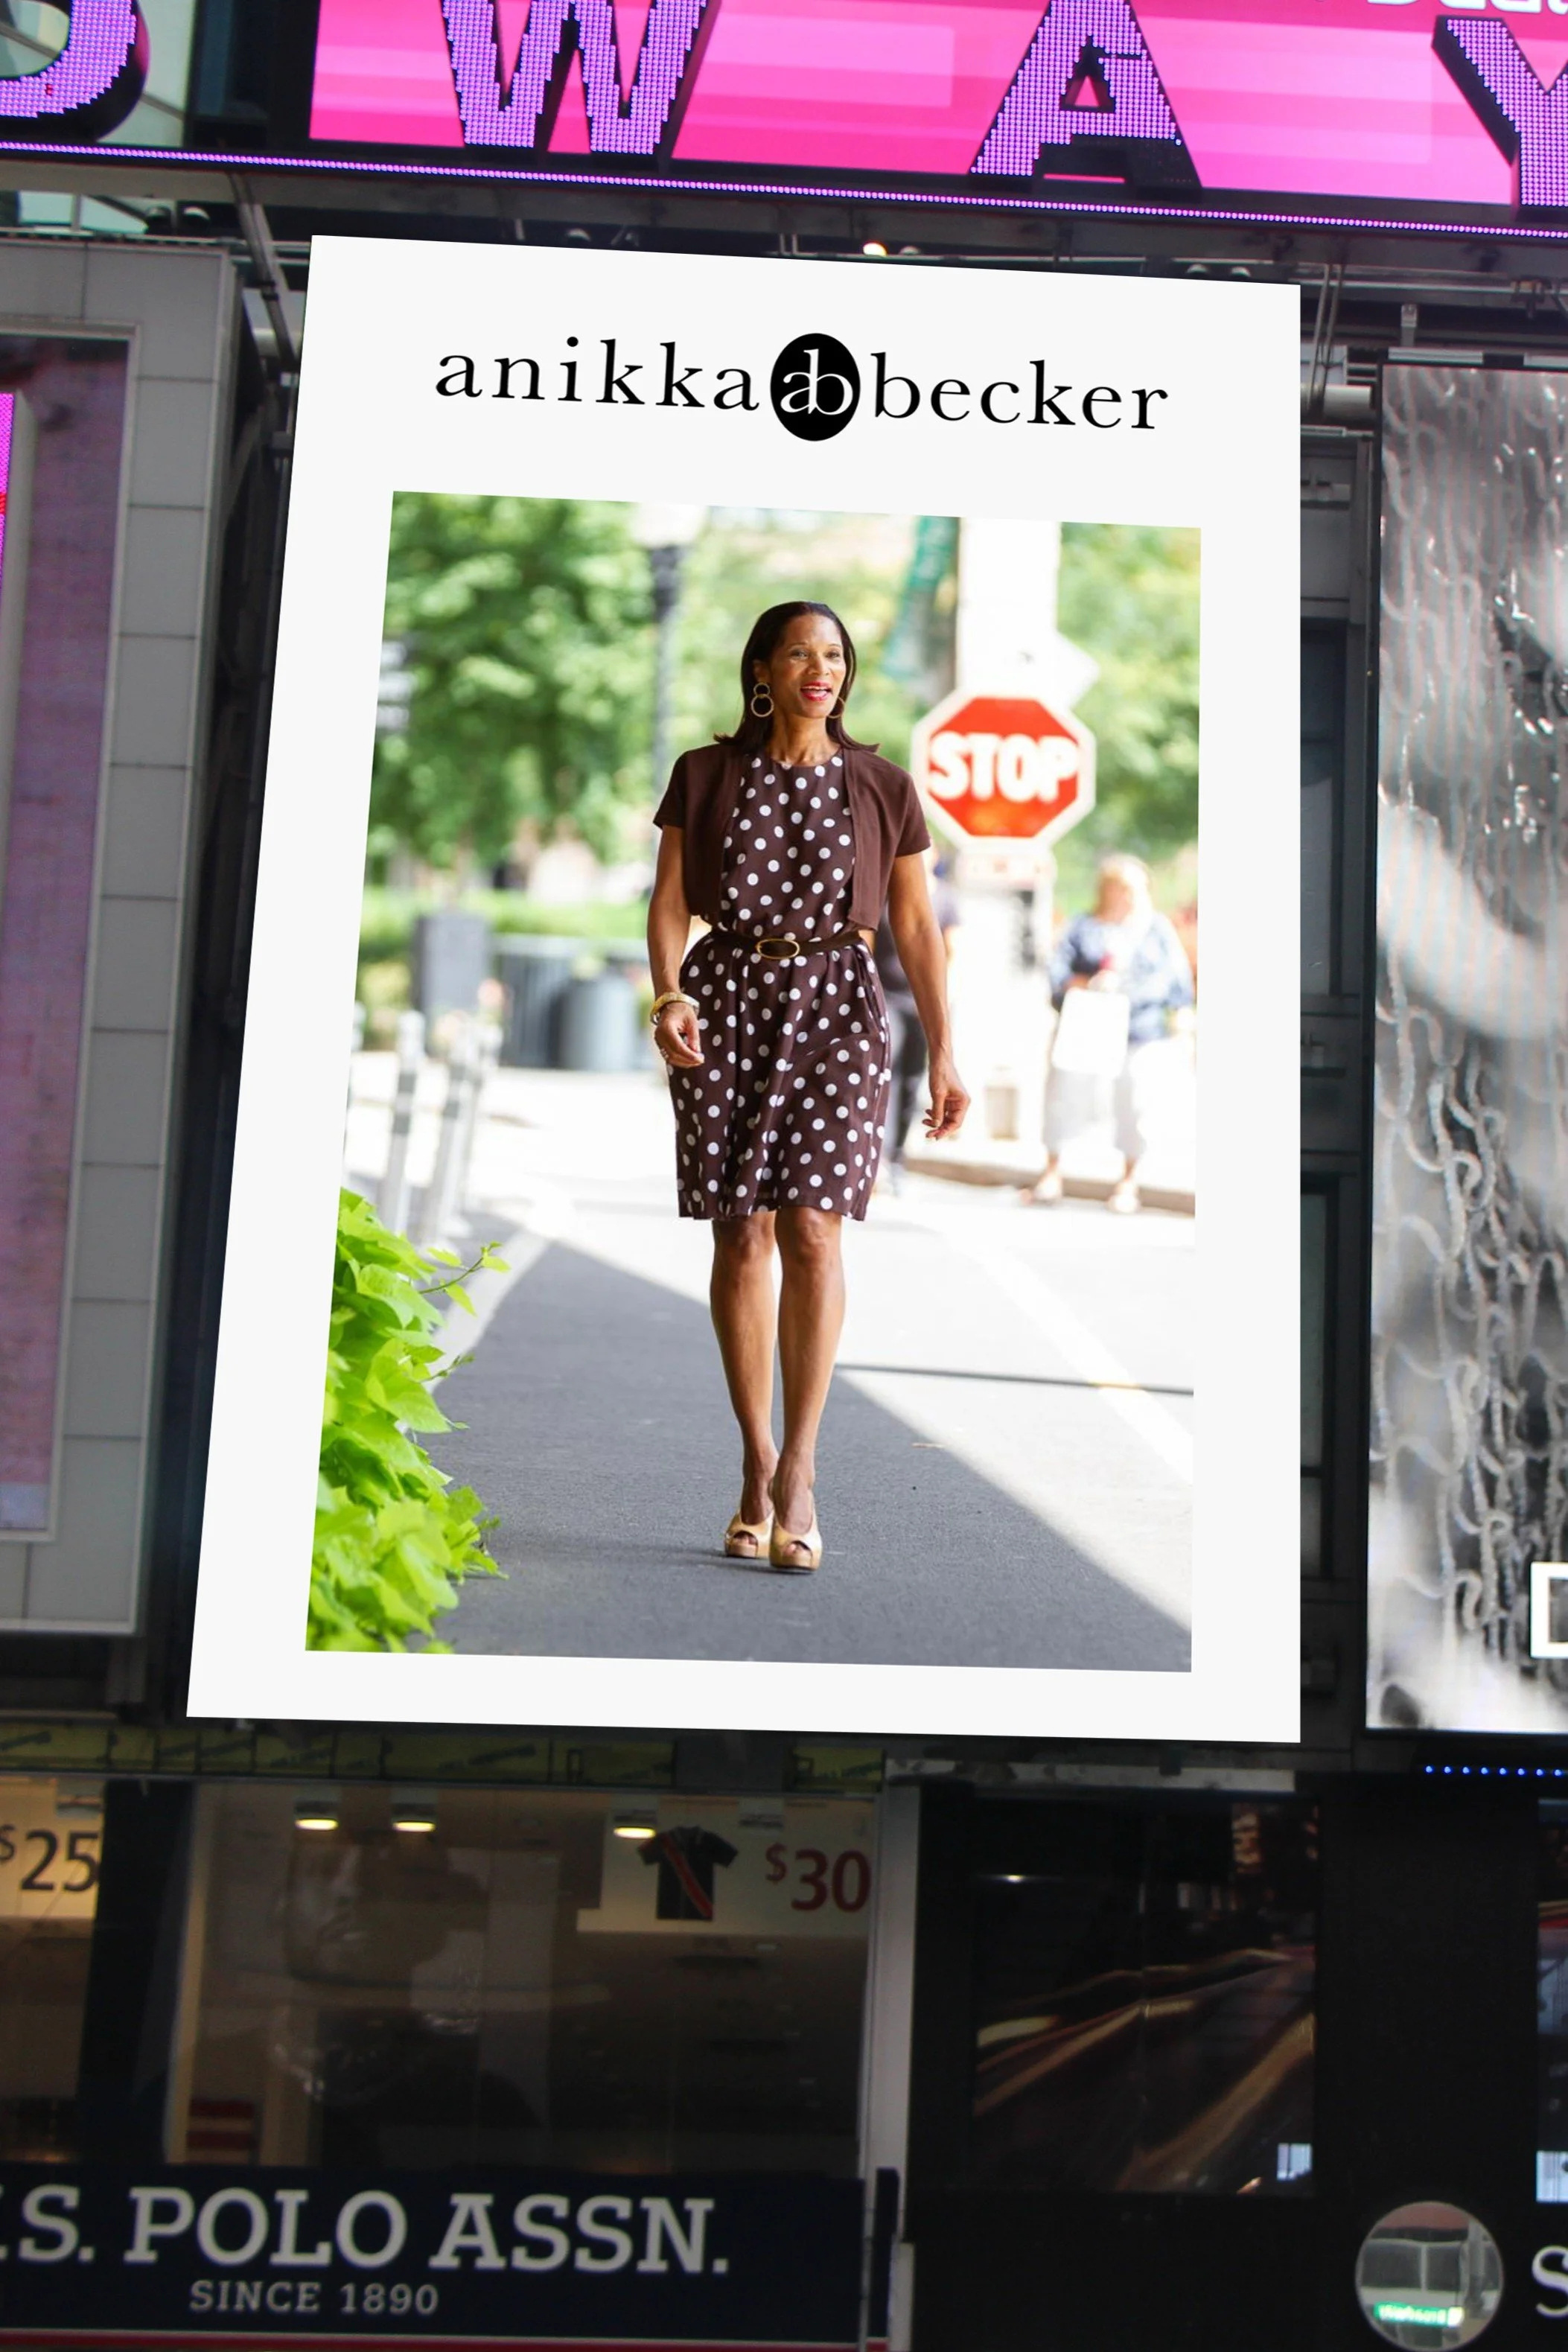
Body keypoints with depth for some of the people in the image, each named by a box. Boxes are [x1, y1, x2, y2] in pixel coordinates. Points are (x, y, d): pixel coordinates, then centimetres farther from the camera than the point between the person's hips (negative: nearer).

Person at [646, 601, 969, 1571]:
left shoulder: (883, 788, 7)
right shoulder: (704, 776, 7)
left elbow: (918, 929, 8)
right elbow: (670, 902, 5)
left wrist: (944, 1055, 2)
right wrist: (669, 996, -13)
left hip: (837, 1007, -1)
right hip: (729, 999, 1)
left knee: (811, 1229, -13)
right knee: (742, 1237, -1)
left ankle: (798, 1471, -11)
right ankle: (757, 1464, 8)